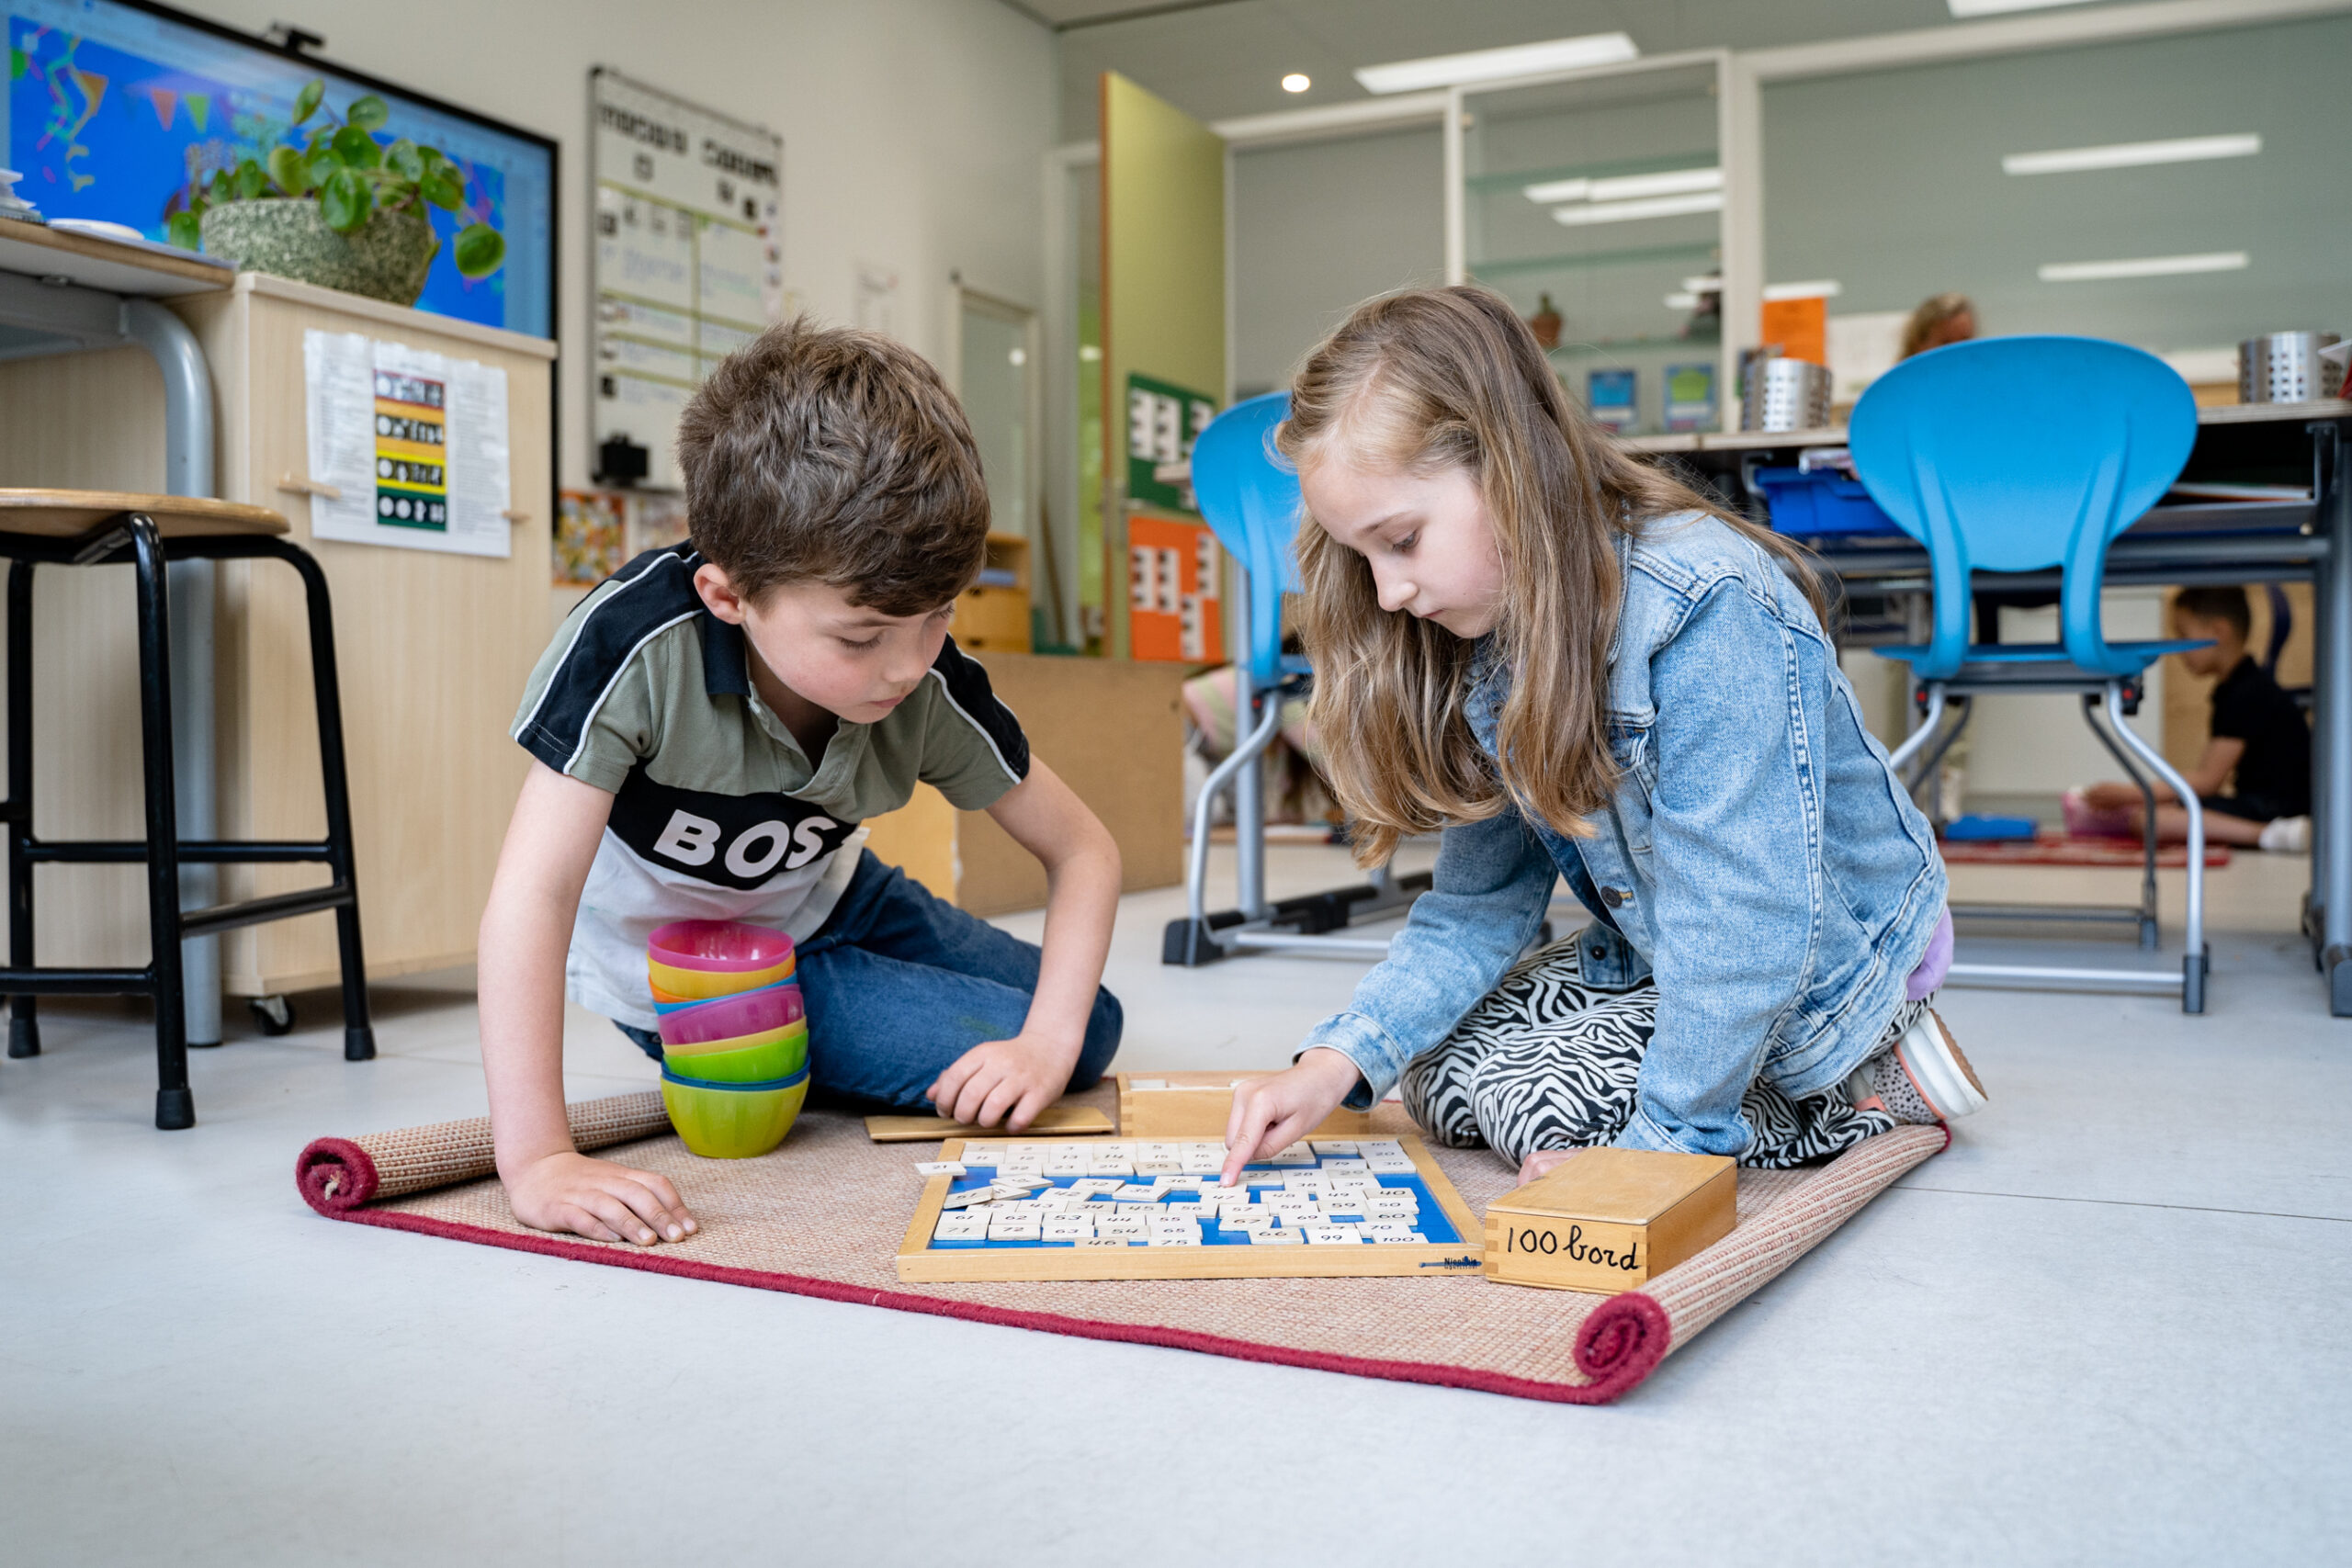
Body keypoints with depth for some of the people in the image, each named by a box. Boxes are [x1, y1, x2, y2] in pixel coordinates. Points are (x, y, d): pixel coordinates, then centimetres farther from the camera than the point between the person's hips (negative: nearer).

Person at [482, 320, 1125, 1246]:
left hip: (822, 909, 5)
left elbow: (1085, 853, -11)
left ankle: (794, 1069, 19)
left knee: (1089, 1031, 6)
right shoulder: (636, 640, -37)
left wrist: (1048, 1045, -24)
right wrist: (538, 1162, -46)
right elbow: (532, 894, -40)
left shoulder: (932, 691, -22)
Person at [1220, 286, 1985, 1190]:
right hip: (1658, 961, 8)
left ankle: (1875, 1083, -1)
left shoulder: (1707, 610, -33)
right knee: (1441, 1076, 4)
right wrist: (1341, 1057, -18)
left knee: (1533, 1102, -16)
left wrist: (1660, 1139, -28)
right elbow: (1478, 903, -5)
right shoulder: (1491, 641, -6)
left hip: (1822, 972, -8)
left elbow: (1748, 918, -34)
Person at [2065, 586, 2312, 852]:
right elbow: (2205, 769, 17)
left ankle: (2268, 834, -32)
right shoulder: (2232, 690, 17)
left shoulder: (2248, 695, -15)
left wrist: (2128, 793, -12)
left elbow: (2207, 780, -17)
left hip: (2271, 808, -10)